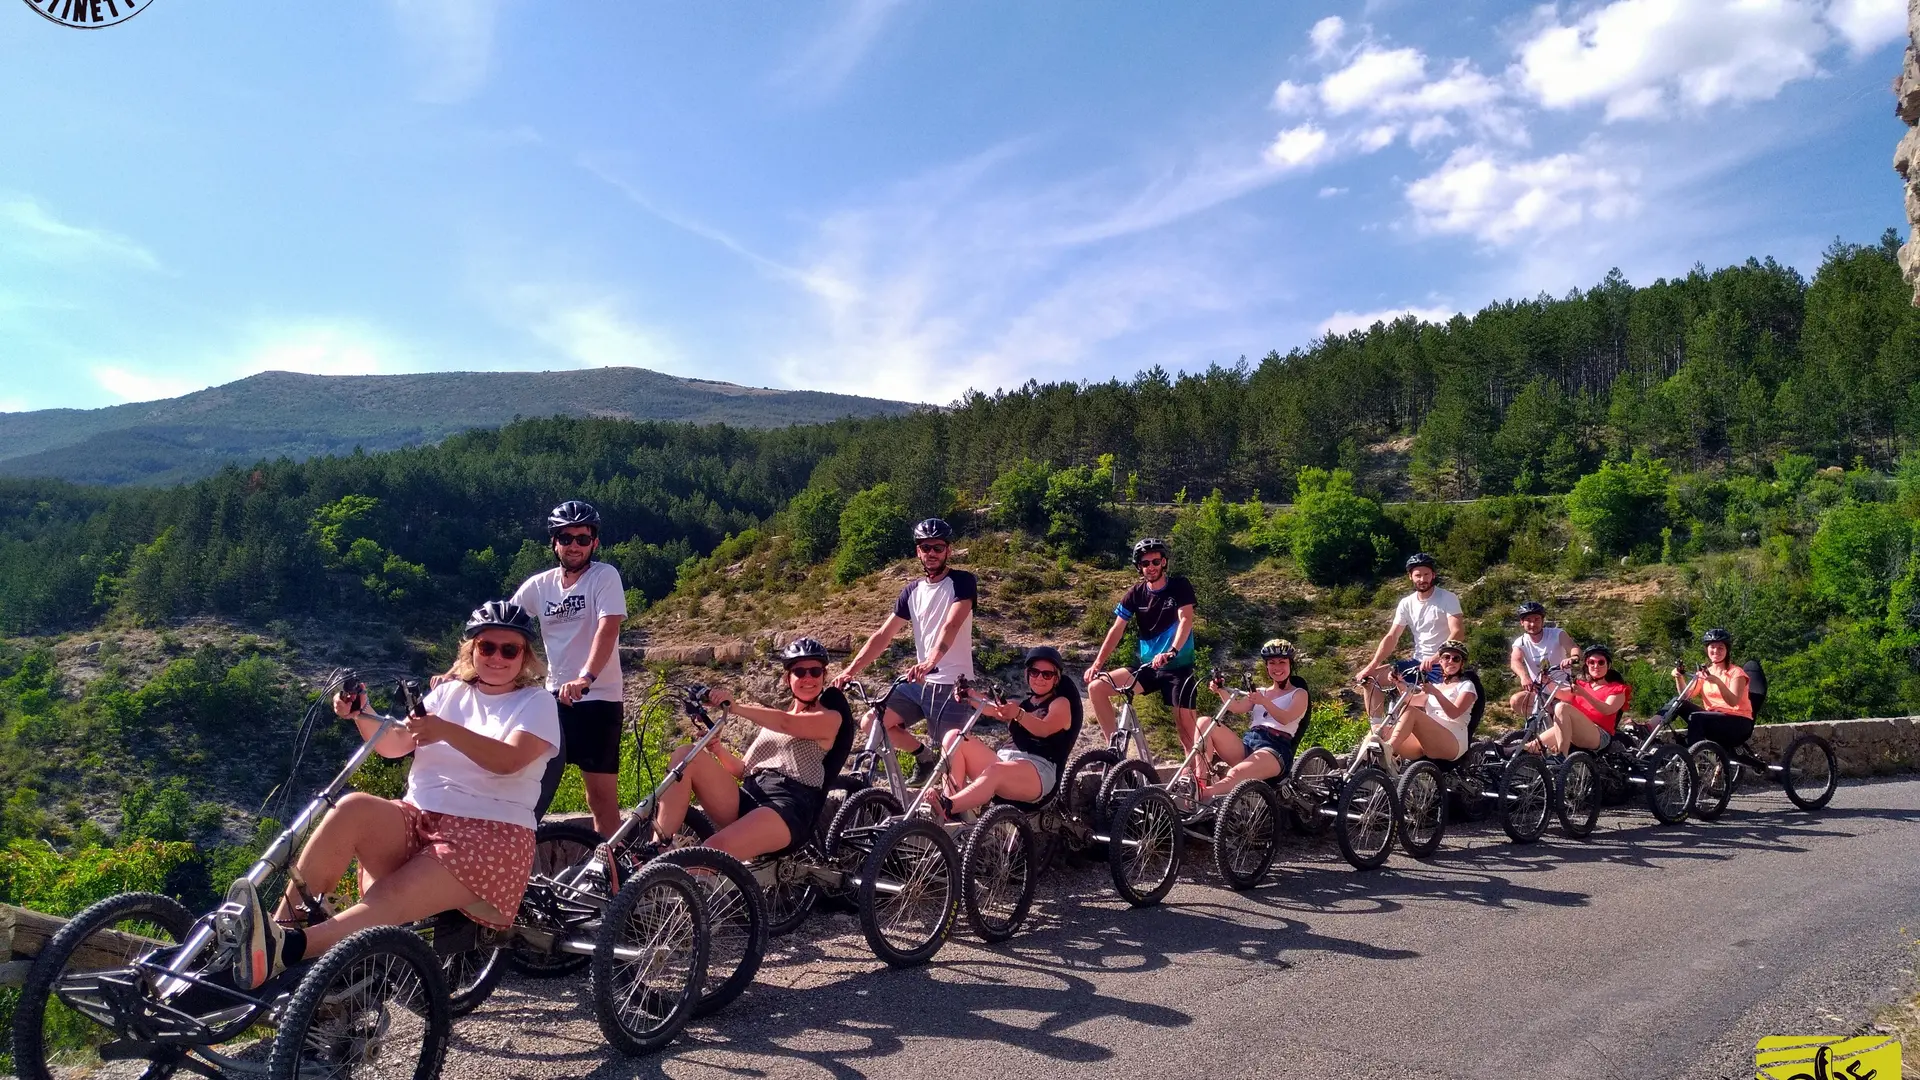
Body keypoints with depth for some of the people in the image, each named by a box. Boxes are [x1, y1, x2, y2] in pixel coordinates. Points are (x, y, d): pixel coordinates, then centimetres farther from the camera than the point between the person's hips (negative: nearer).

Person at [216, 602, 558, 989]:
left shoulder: (537, 702, 3)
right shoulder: (450, 692, 18)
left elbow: (509, 760, -16)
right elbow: (394, 744, 5)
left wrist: (447, 731, -31)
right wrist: (362, 717, -15)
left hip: (491, 832, -4)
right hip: (417, 818, 4)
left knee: (392, 899, -31)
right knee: (353, 808, -28)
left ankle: (287, 948, -47)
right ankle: (279, 923, -30)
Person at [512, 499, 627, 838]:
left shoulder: (605, 576, -9)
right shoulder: (538, 585, 5)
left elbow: (608, 629, -23)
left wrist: (585, 678, -38)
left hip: (598, 699, -4)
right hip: (554, 698, 5)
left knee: (602, 796, -1)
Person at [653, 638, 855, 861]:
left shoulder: (830, 717, 8)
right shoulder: (773, 719, 29)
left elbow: (788, 724, -14)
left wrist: (735, 707, -27)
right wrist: (716, 747, 1)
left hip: (789, 807, -7)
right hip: (747, 798, 7)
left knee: (713, 851, -33)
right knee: (686, 756, -15)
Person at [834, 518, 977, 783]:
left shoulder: (962, 582, -9)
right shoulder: (912, 591, 9)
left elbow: (952, 626, -27)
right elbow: (883, 635, 5)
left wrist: (931, 661, -45)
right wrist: (850, 670, -7)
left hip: (952, 684, -6)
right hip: (920, 682, 6)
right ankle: (924, 756, 19)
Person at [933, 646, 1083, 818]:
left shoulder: (1061, 704, 9)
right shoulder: (1023, 703, 26)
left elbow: (1044, 729, -16)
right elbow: (993, 709, 1)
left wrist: (1018, 714, -38)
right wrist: (971, 697, -22)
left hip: (1039, 770, -7)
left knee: (996, 771, -40)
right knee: (954, 737, -12)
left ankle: (947, 807, -54)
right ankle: (951, 799, -31)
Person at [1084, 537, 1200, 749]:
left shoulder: (1180, 586, -8)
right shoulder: (1136, 593, 1)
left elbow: (1185, 621, -21)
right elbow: (1117, 629, -1)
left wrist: (1171, 652, -39)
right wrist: (1097, 663, -11)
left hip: (1178, 667, -4)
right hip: (1147, 667, 4)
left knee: (1186, 725, -9)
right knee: (1096, 687, -11)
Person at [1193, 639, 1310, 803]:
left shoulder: (1299, 694, 14)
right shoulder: (1259, 692, 27)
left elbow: (1285, 718, -10)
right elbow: (1236, 707, 4)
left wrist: (1264, 702, -29)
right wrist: (1221, 690, -17)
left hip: (1276, 748, -5)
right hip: (1247, 744, 6)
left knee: (1235, 774, -38)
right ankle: (1200, 784, -32)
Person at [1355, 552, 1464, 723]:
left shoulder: (1448, 599, -11)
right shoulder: (1406, 603, 4)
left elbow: (1458, 632, -23)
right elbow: (1391, 637, 1)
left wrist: (1435, 658, -39)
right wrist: (1370, 667, -11)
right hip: (1417, 662, 6)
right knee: (1370, 678, -7)